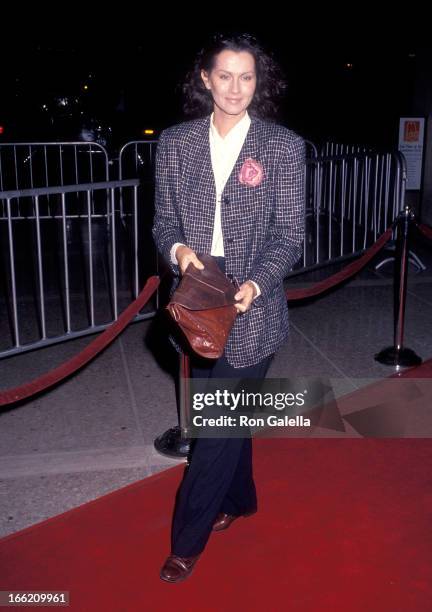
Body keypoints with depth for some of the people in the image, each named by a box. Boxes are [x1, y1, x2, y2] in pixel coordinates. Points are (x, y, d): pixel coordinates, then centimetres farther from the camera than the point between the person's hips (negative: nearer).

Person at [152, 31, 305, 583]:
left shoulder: (283, 146, -6)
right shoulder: (175, 143, 3)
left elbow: (290, 236, -6)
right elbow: (164, 221, 6)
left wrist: (254, 285, -22)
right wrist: (178, 250, -16)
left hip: (252, 308, -3)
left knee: (223, 421, 2)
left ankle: (187, 538, 20)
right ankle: (239, 499, 44)